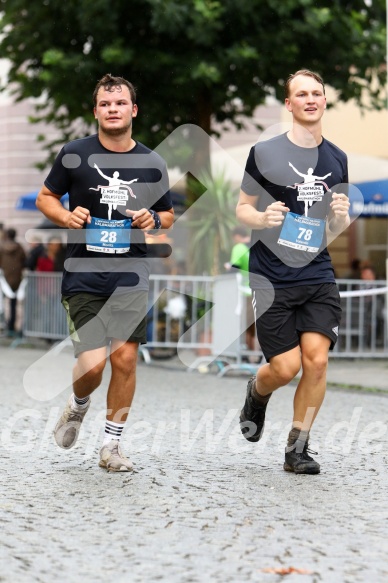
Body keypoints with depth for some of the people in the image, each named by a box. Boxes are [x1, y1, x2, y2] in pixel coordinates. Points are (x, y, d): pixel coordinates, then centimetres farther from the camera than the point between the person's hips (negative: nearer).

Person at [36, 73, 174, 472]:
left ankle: (111, 446, 15)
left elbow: (168, 214, 16)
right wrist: (66, 217, -12)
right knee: (92, 363, -11)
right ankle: (78, 406, 25)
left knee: (125, 359, -1)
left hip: (131, 276, 2)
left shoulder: (152, 163, 4)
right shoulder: (74, 154, -2)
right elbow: (45, 197, 8)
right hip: (83, 275, -2)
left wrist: (154, 220, -7)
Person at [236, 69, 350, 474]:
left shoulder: (337, 159, 10)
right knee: (286, 368, -5)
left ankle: (297, 448, 5)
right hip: (272, 278, -3)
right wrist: (263, 217, -19)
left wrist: (341, 216, -6)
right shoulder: (265, 152, -3)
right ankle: (257, 394, 32)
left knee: (316, 360, -9)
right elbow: (242, 208, 3)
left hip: (318, 277, 3)